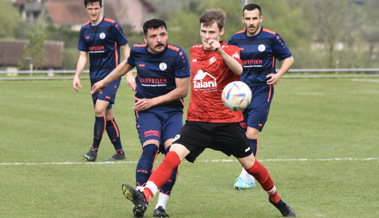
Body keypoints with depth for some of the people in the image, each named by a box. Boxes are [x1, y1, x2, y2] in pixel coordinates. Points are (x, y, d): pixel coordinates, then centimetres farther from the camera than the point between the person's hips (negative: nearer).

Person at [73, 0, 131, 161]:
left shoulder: (112, 26, -7)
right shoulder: (85, 30, 10)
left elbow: (125, 49, -2)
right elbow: (83, 55, 15)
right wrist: (77, 76, 2)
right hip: (95, 77, 6)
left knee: (100, 110, -19)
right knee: (107, 115, 7)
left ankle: (94, 150, -10)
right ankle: (119, 152, 15)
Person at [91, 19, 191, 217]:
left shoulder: (177, 55, -12)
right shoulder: (137, 51, -1)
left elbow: (182, 90, -8)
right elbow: (126, 65, 25)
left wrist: (152, 101, -10)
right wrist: (105, 81, 37)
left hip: (172, 110, -1)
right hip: (146, 111, 1)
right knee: (151, 147, -25)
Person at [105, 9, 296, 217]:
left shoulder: (230, 51, -6)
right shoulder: (194, 51, 10)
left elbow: (238, 70, -30)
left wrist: (220, 52, -46)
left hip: (226, 121, -3)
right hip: (196, 121, 3)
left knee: (250, 165, 5)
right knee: (173, 155, -20)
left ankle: (276, 199, 31)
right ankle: (144, 197, -34)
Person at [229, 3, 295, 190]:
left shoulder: (271, 38, -3)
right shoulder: (236, 39, 6)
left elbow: (288, 58, 6)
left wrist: (278, 75, -11)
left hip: (262, 90, -4)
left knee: (252, 133, -14)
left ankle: (246, 176, -10)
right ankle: (249, 177, 18)